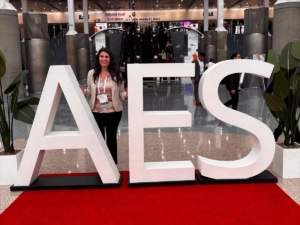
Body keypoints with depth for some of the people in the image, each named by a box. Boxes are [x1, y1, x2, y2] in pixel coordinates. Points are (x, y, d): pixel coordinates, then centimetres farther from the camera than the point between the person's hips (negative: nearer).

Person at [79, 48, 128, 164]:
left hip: (113, 112, -1)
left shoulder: (116, 74, -3)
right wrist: (83, 91, -13)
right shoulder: (91, 73, 1)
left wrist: (126, 95, -20)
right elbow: (90, 92, 7)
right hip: (96, 112, 1)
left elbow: (121, 92, 1)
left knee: (111, 137, 12)